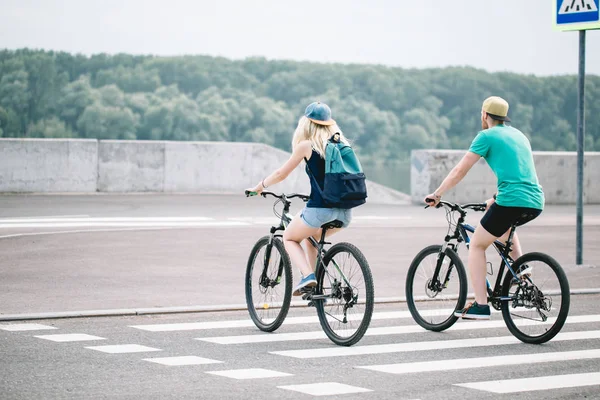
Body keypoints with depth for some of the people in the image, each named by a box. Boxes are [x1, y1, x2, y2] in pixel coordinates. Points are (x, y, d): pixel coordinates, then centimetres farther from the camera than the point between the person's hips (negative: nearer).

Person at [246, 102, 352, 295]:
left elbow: (281, 174, 8)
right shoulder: (341, 143, 13)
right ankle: (314, 286, 26)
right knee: (311, 237, 32)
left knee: (289, 238, 19)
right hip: (345, 212, 6)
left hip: (320, 208, -6)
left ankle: (307, 275, -5)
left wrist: (259, 187, 25)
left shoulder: (306, 145, 0)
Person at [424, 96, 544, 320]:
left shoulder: (487, 136, 1)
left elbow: (460, 171, 0)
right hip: (535, 203, 7)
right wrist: (496, 199, 43)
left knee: (476, 245, 6)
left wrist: (437, 195, 9)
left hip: (512, 201, -7)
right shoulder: (518, 135, 23)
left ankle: (480, 305, -1)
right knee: (505, 225, 39)